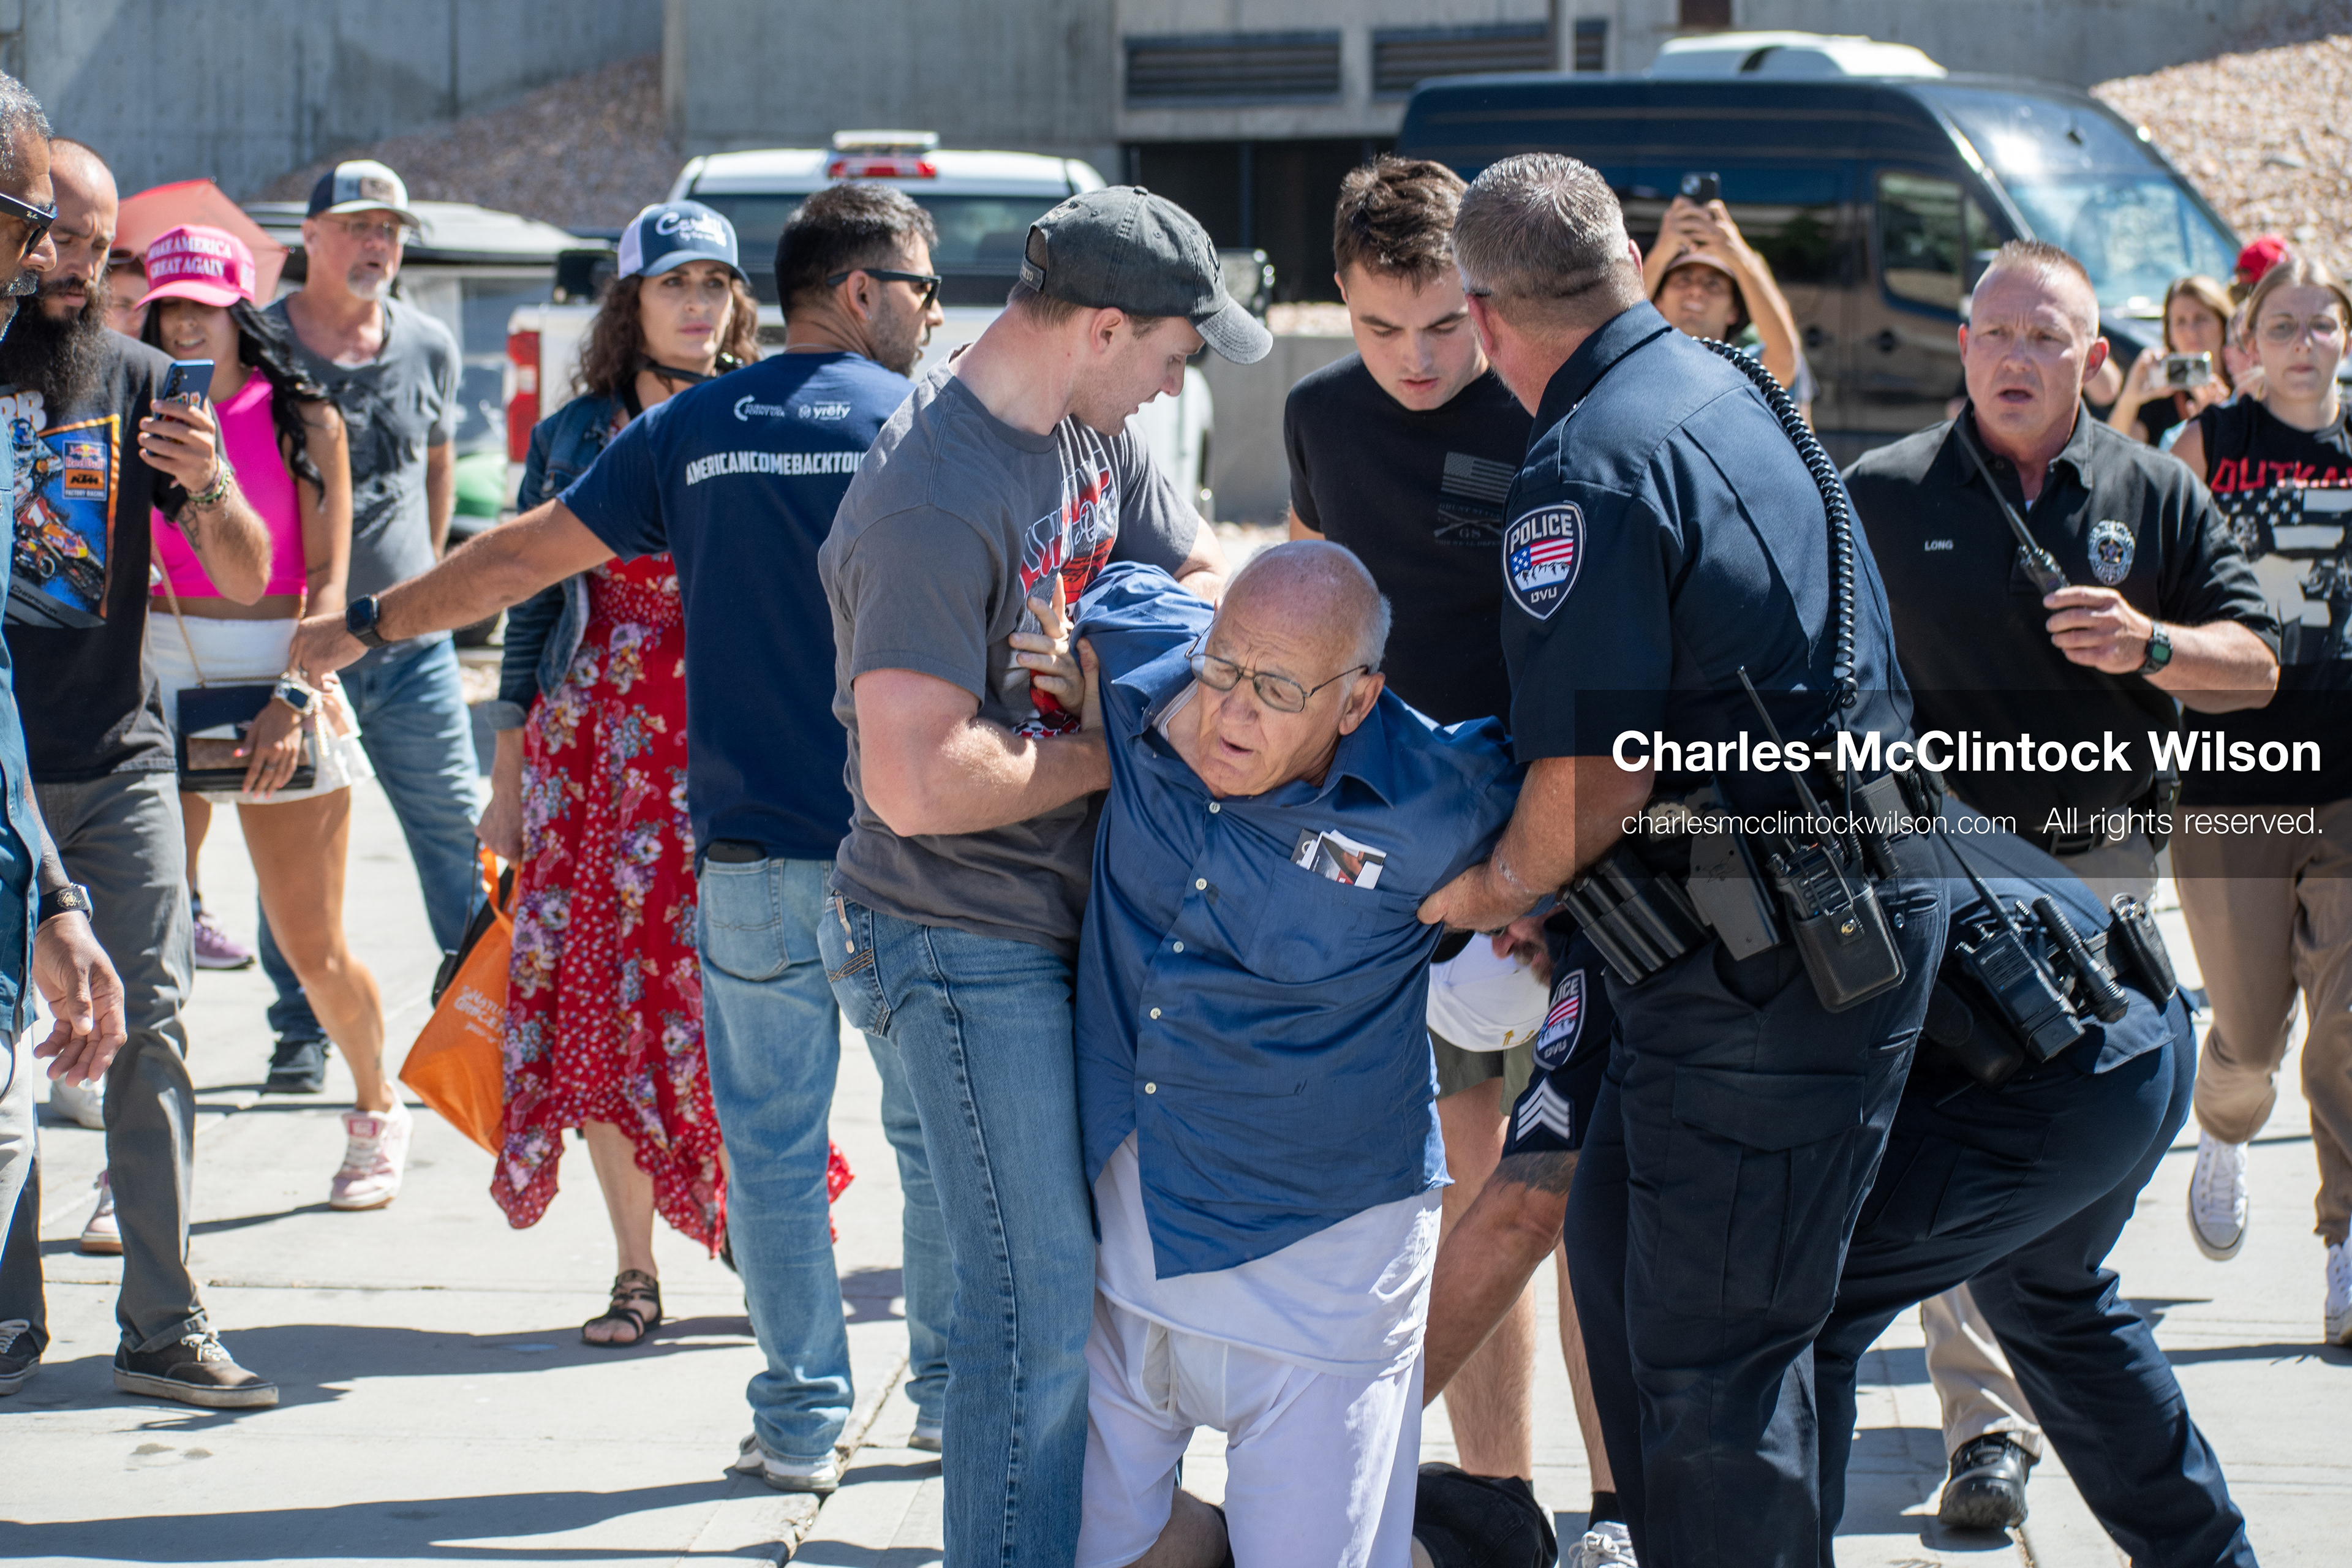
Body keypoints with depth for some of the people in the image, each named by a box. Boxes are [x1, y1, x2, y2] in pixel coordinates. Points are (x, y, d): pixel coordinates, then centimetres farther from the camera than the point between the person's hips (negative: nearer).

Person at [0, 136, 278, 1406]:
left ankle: (162, 1329, 0)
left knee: (149, 1029, -3)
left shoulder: (133, 379, 6)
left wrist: (207, 485, -16)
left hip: (118, 764, 2)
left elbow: (249, 579, 4)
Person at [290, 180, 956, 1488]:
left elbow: (530, 555, 7)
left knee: (773, 1145, 8)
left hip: (752, 851, 2)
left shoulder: (693, 429, 5)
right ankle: (956, 1388, 19)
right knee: (939, 1128, 12)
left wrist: (363, 628, 17)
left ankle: (804, 1418, 9)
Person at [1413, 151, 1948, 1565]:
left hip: (1769, 972, -10)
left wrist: (1502, 886, -4)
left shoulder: (1590, 469, -18)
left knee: (1714, 1346, -4)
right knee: (1621, 1242, 21)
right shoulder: (1732, 392, 13)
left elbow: (1596, 772, -24)